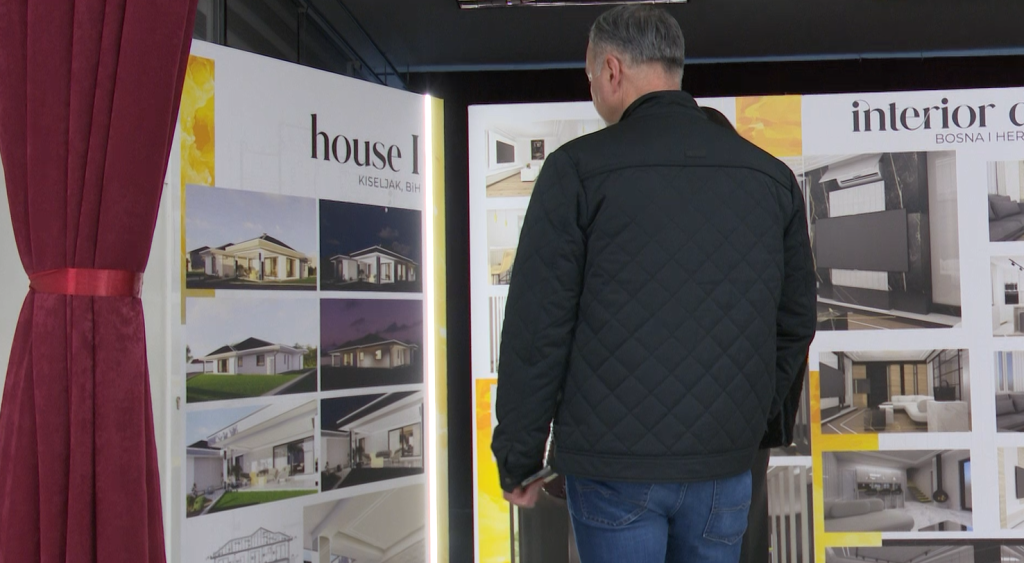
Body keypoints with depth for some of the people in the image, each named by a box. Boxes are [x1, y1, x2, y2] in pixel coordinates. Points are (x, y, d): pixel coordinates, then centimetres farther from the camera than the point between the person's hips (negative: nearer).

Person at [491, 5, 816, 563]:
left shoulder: (578, 168, -7)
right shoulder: (771, 176, 8)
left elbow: (536, 327, -8)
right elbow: (796, 320, 12)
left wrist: (517, 458, 0)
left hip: (613, 462, -4)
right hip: (725, 461, 4)